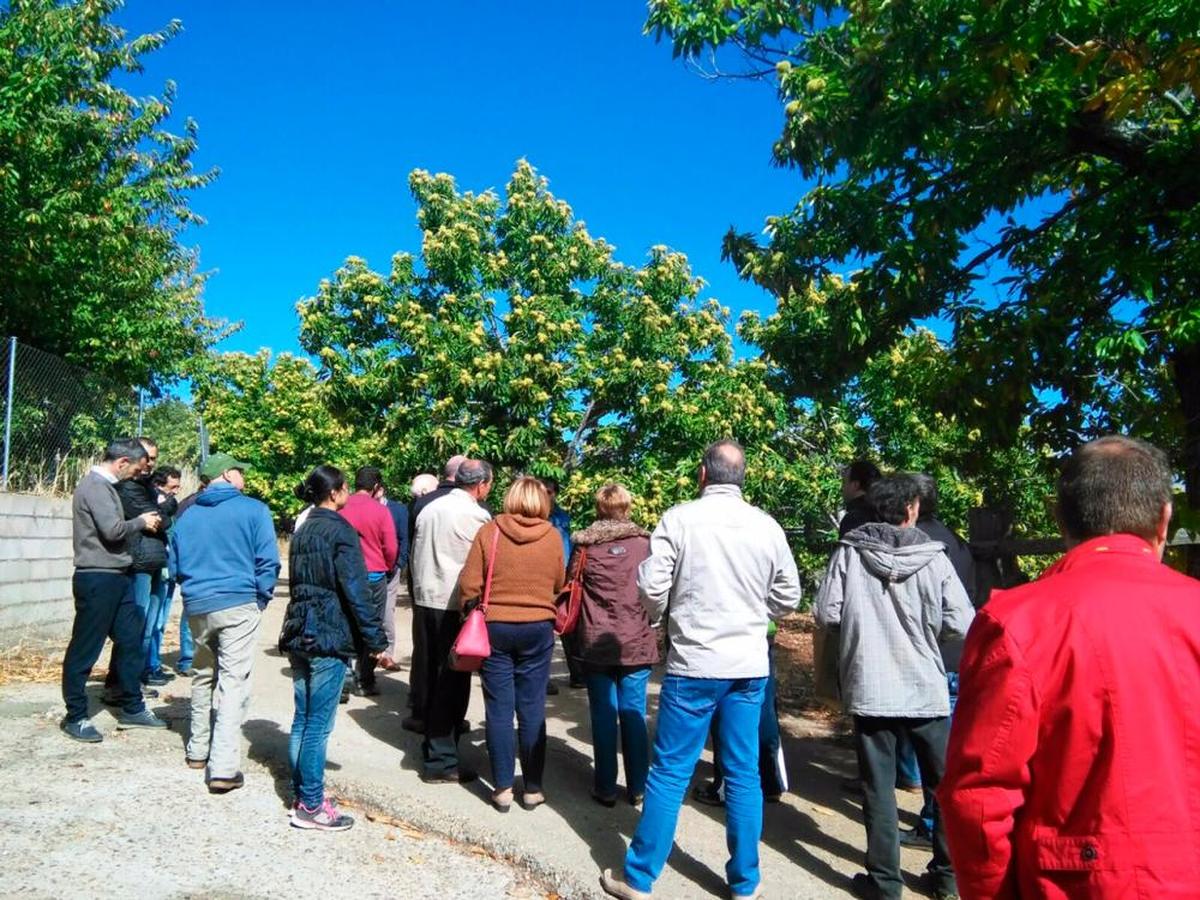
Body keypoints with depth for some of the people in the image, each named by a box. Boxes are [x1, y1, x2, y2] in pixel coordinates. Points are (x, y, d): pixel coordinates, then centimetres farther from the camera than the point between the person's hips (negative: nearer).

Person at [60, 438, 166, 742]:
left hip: (115, 578, 10)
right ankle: (75, 717, 13)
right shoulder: (95, 485, -15)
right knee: (85, 649, 1)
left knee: (130, 640, 13)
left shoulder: (104, 485, 15)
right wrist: (141, 522, -7)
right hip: (97, 579, -10)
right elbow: (113, 529, -23)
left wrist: (143, 521, 7)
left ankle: (132, 708, 23)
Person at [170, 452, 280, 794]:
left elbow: (175, 566, 17)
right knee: (233, 683, -5)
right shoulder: (253, 510, -5)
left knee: (203, 676, 22)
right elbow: (267, 561, -8)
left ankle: (198, 750, 32)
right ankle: (223, 768, -9)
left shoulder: (187, 516, 10)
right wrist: (261, 599, 4)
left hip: (196, 607, 6)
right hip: (238, 605, -5)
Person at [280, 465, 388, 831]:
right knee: (318, 724, -2)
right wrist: (376, 639, -12)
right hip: (330, 637, -8)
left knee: (302, 720, 13)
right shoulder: (340, 531, -12)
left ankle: (302, 795, 21)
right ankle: (311, 806, 5)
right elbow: (356, 592, -16)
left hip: (300, 634, 9)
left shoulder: (302, 532, 14)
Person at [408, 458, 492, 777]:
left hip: (425, 600, 8)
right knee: (453, 679, -1)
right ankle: (442, 760, 3)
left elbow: (415, 556, 16)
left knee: (433, 673, 17)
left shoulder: (429, 509, 11)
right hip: (455, 605, -8)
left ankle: (431, 744, 27)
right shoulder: (475, 514, -12)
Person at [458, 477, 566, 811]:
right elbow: (559, 585, 7)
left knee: (499, 709, 7)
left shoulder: (489, 531, -7)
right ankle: (532, 788, 16)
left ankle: (502, 787, 12)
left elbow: (469, 584, -6)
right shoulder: (553, 536, -4)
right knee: (532, 710, 9)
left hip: (495, 627, -1)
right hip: (538, 629, 1)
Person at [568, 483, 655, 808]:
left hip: (596, 643, 0)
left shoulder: (584, 546, -3)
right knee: (634, 714, 10)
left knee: (603, 715, 8)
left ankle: (605, 788, 15)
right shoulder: (644, 543, -3)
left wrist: (573, 627, 18)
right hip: (637, 643, 1)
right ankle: (637, 788, 18)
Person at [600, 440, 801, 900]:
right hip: (749, 665, 3)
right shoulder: (767, 526, 0)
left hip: (694, 663, -3)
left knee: (670, 771, 5)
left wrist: (658, 616, 11)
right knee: (744, 774, 13)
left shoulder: (679, 518, -9)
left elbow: (651, 586, -10)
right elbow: (788, 595, 7)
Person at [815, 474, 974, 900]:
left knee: (878, 786, 9)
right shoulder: (934, 558, -7)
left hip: (868, 689, 0)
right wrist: (926, 626, 11)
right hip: (926, 688, 1)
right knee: (947, 783, 19)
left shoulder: (849, 553, -7)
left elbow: (826, 614, -6)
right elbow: (962, 624, -8)